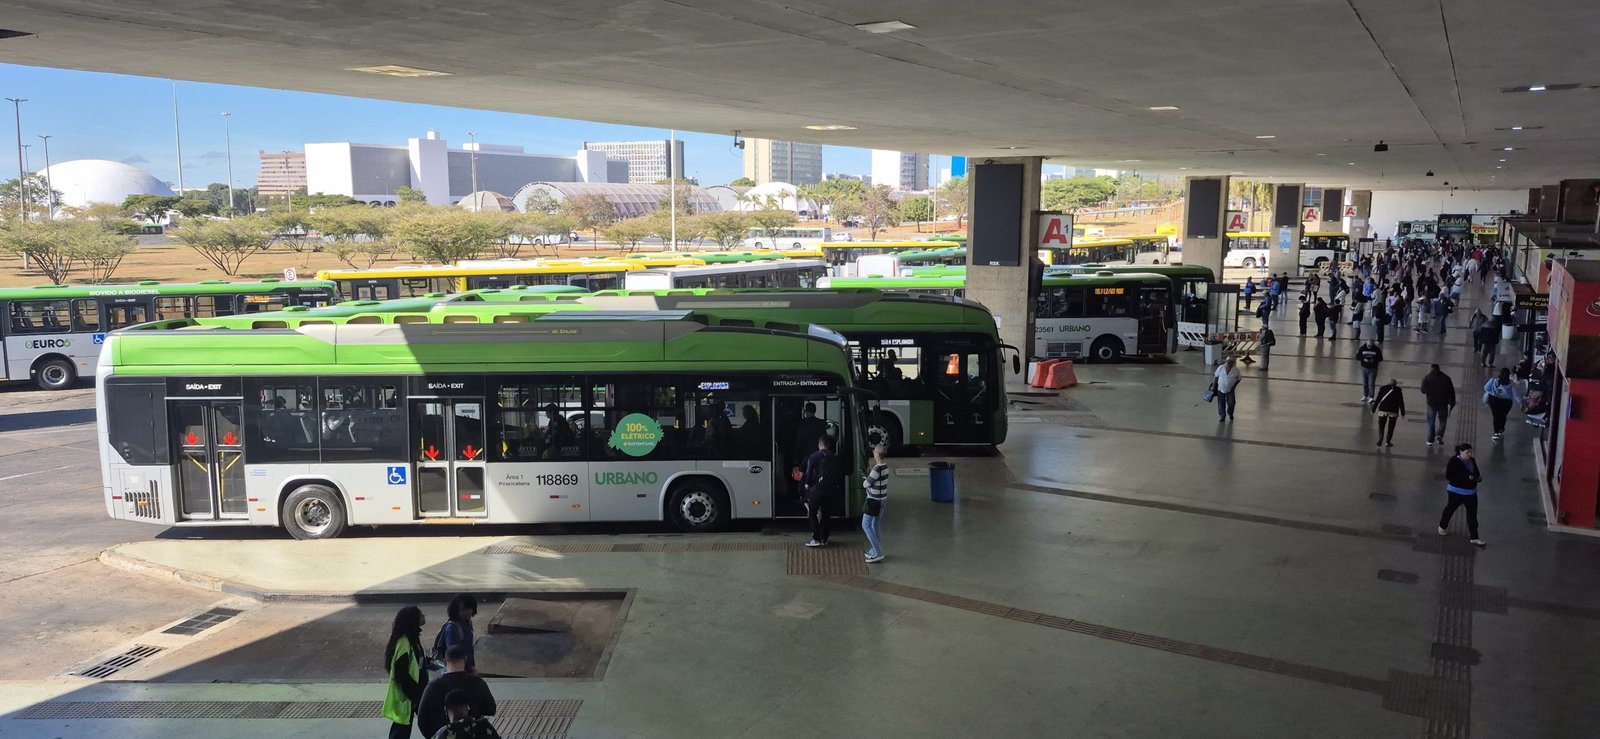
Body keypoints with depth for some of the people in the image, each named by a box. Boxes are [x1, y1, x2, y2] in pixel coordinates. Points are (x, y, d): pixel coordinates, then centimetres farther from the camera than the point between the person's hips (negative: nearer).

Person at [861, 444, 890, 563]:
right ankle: (875, 551, 27)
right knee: (875, 526, 19)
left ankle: (878, 553, -2)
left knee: (866, 525, 0)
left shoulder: (877, 469, -25)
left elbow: (866, 484, -16)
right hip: (882, 499, 9)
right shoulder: (885, 466, 3)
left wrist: (864, 482, 5)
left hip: (874, 500, -9)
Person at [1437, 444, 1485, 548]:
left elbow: (1476, 473, 15)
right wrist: (1465, 477, -28)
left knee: (1472, 514, 4)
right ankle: (1442, 527, 38)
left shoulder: (1472, 461, 2)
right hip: (1456, 492, -5)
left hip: (1471, 492, 5)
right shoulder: (1454, 461, -17)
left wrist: (1479, 477, -9)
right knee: (1450, 509, 14)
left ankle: (1474, 538, 9)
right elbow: (1448, 476, -21)